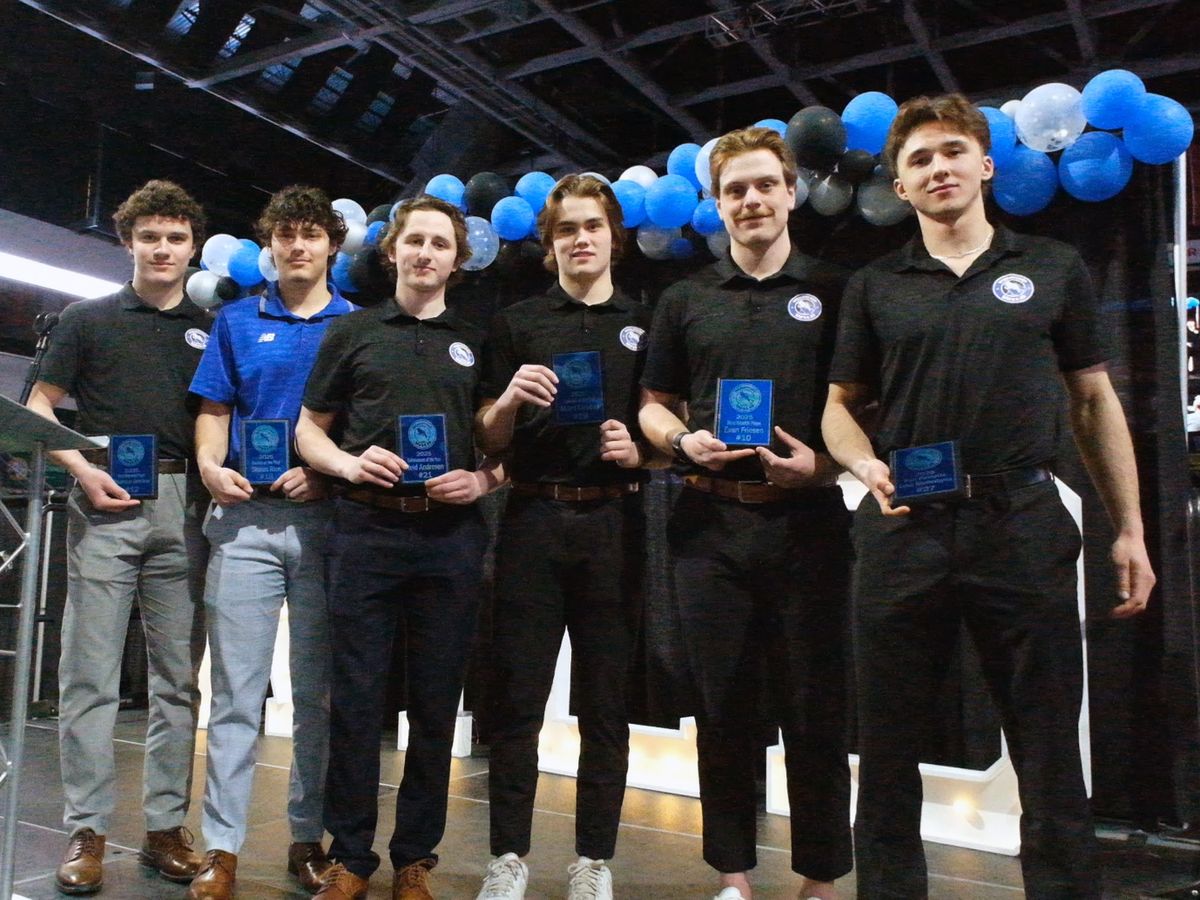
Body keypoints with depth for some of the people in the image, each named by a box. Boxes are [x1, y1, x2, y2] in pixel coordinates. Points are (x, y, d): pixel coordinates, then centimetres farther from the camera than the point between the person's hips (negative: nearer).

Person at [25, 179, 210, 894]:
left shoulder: (211, 331, 15)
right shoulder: (89, 320, 11)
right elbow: (41, 406, 8)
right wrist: (83, 470, -7)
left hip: (184, 507, 2)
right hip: (107, 505, -1)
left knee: (178, 679, 5)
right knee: (91, 675, -1)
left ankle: (167, 826, 15)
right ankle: (88, 830, 10)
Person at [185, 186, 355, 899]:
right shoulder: (237, 321, 15)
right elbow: (214, 411, 13)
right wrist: (210, 466, -7)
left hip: (326, 517, -1)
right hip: (246, 516, 1)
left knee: (319, 689, 6)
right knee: (237, 688, 1)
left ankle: (309, 837, 18)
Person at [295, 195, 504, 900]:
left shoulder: (477, 342, 13)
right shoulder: (353, 332, 12)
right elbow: (310, 428, 12)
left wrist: (485, 479, -6)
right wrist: (347, 462, -7)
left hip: (451, 534, 1)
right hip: (366, 528, 0)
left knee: (436, 704, 6)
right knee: (356, 700, 3)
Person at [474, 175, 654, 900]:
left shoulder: (646, 324, 11)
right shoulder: (517, 324, 10)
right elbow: (490, 440, 8)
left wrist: (641, 451, -9)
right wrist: (509, 397, -12)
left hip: (615, 523, 1)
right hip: (534, 520, 0)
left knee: (607, 701, 6)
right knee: (517, 699, 2)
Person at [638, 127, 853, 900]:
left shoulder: (834, 291, 7)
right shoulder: (685, 301, 13)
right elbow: (654, 404, 16)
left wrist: (824, 463, -12)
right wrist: (684, 441, -5)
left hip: (807, 519, -1)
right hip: (711, 522, 2)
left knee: (816, 705, 4)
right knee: (724, 704, 8)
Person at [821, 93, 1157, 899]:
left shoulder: (1054, 269, 10)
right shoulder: (875, 287, 10)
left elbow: (1095, 402, 10)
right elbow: (842, 406, 12)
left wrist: (1129, 529, 4)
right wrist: (868, 467, -9)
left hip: (1024, 527, 0)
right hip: (904, 531, 1)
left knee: (1050, 748, 6)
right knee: (889, 748, 10)